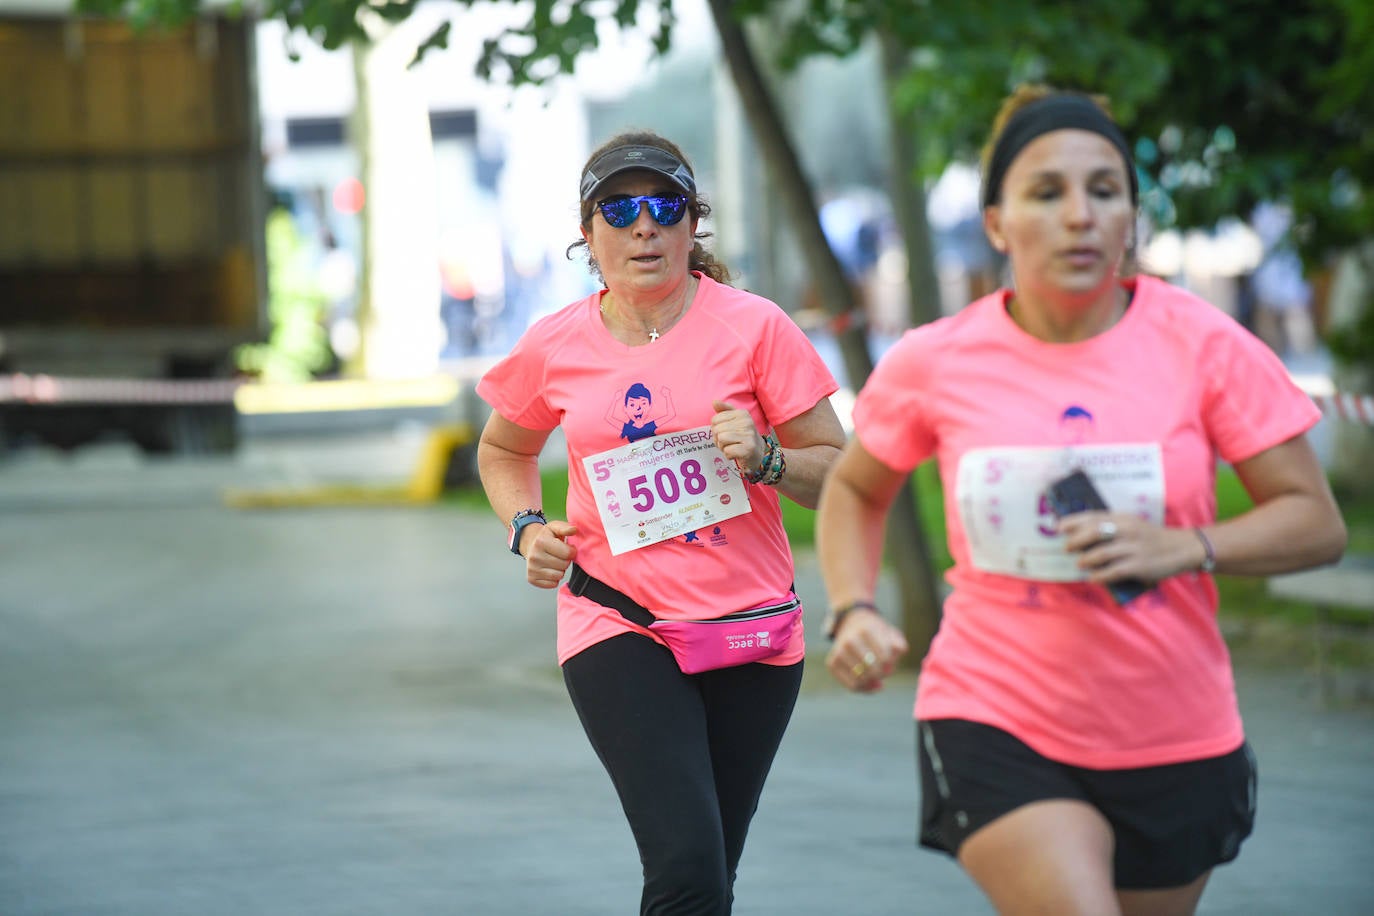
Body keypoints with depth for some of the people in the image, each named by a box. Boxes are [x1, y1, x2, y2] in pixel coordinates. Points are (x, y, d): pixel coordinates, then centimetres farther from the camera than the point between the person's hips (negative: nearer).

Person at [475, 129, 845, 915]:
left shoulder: (753, 327, -4)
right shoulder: (555, 347, 2)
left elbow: (840, 474, 0)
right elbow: (504, 450, 22)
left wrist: (765, 458, -19)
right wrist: (527, 527, 3)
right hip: (618, 627, -1)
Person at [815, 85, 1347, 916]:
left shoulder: (1201, 343, -7)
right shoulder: (933, 364, -4)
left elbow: (1317, 522, -5)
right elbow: (854, 489, 15)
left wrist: (1183, 548, -22)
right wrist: (855, 611, -3)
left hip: (1177, 745, 2)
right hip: (993, 725, -2)